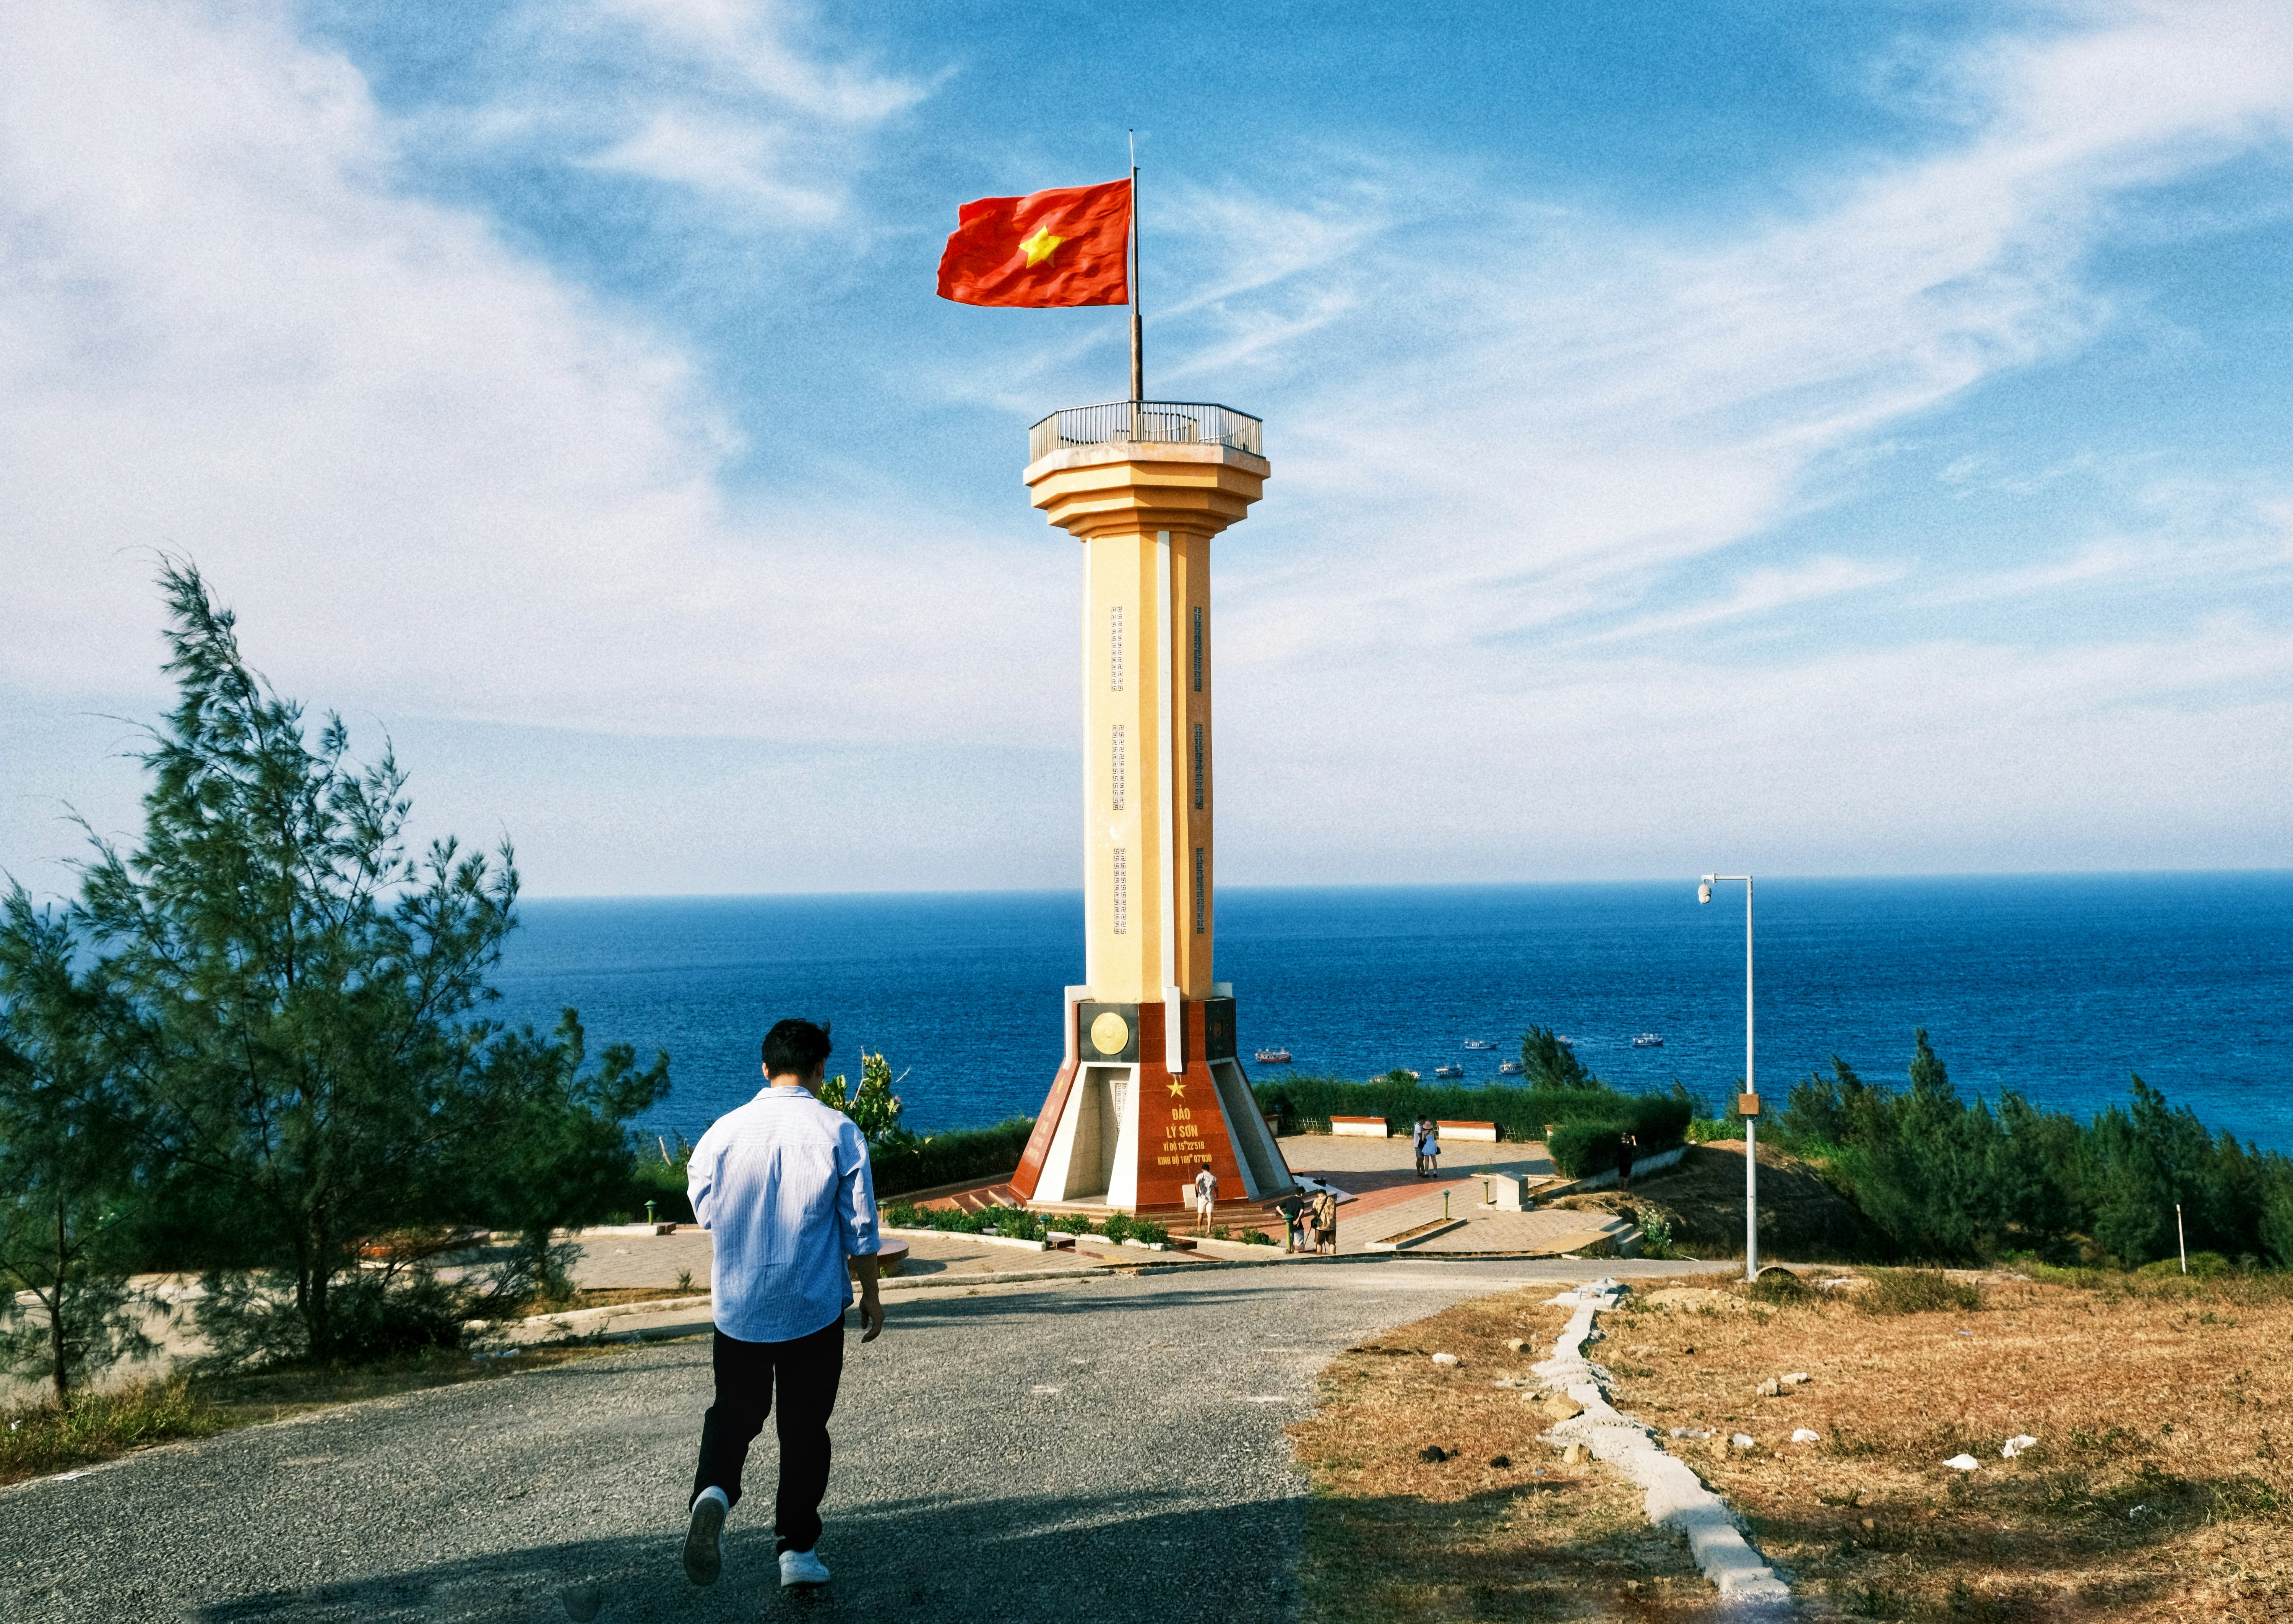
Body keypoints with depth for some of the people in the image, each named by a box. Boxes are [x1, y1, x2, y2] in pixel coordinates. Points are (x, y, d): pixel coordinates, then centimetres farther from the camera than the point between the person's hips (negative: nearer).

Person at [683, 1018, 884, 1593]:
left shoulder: (724, 1131, -5)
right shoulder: (839, 1132, -9)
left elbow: (705, 1211, 9)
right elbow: (860, 1227, -5)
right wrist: (870, 1293, 8)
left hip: (738, 1307, 1)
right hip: (815, 1308, -1)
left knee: (734, 1413, 16)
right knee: (804, 1427, 12)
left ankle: (712, 1491, -12)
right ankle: (797, 1549, 16)